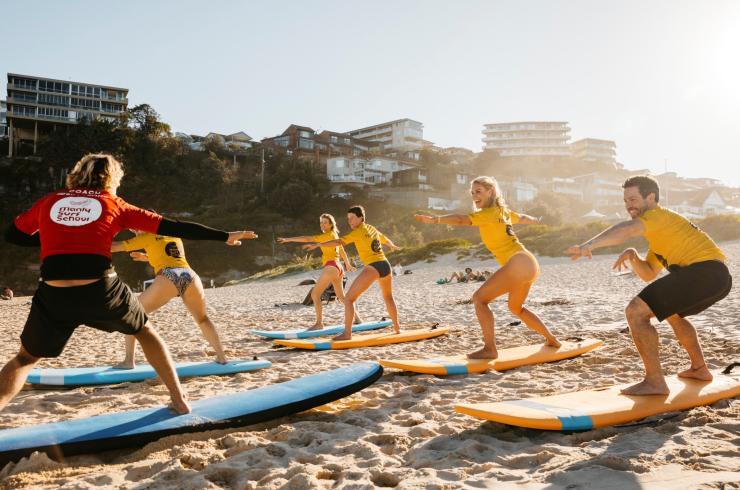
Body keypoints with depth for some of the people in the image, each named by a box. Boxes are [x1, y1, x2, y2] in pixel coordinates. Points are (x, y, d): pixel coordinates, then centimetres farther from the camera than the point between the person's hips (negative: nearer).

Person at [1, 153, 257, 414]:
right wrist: (225, 236, 12)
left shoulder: (49, 201, 16)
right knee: (145, 332, 25)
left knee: (25, 359, 23)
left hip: (53, 295, 1)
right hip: (101, 291, -1)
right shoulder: (114, 204, 11)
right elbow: (171, 227, 9)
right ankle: (179, 399, 24)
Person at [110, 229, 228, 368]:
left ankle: (129, 361, 8)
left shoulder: (147, 237, 18)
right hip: (190, 276, 4)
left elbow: (113, 247, 19)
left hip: (168, 278, -4)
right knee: (202, 319, 27)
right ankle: (222, 357, 20)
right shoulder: (175, 236, 33)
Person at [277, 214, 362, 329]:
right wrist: (348, 265, 45)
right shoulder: (335, 235, 18)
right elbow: (342, 252, 31)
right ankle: (357, 318, 28)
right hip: (338, 268, 10)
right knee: (341, 296, 22)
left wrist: (288, 239, -18)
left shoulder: (328, 235, -8)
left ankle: (319, 323, -10)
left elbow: (308, 239, -18)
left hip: (331, 267, -10)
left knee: (315, 294, -8)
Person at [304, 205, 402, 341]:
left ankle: (347, 333, -14)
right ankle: (397, 327, 42)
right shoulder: (372, 228, 19)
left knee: (348, 298, -5)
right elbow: (386, 240, 38)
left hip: (372, 268, -8)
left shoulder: (358, 232, -4)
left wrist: (317, 245, -24)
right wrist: (393, 246, 60)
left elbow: (339, 242, -19)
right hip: (385, 265, 8)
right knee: (388, 297, 32)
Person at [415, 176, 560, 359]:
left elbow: (462, 219, -26)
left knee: (479, 298, -12)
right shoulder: (503, 210, 17)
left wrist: (435, 219, -38)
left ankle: (490, 349, -12)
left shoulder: (490, 212, -9)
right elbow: (523, 218, 38)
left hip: (519, 264, -10)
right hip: (529, 263, 10)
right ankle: (551, 339, 40)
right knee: (516, 308, 29)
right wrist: (535, 220, 61)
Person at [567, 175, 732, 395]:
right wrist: (633, 256, 7)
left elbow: (627, 229, -25)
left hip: (704, 269, -11)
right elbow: (648, 274, 27)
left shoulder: (658, 214, -1)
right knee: (672, 312, 36)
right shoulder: (658, 234, 28)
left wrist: (588, 245, -39)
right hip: (719, 277, 11)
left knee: (635, 311, -13)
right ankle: (700, 369, 38)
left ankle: (655, 382, -10)